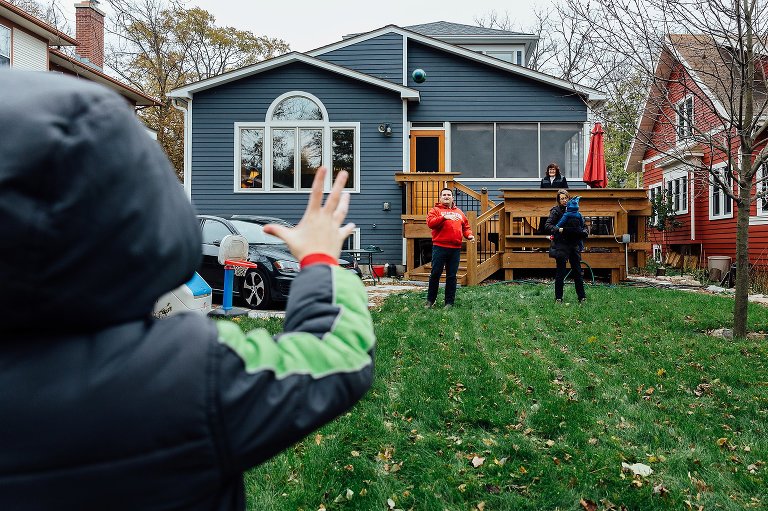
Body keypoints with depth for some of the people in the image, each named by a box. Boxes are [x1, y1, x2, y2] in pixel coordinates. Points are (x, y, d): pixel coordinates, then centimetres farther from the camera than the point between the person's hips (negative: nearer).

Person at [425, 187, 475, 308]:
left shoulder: (459, 212, 18)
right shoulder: (435, 210, 5)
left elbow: (466, 227, 22)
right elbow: (430, 223, -12)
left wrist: (469, 235, 2)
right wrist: (444, 217, -23)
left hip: (455, 249, 3)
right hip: (439, 247, -3)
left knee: (452, 276, 6)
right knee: (435, 274, 0)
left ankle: (449, 302, 12)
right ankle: (430, 300, 13)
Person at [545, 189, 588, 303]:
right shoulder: (556, 211, -4)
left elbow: (580, 225, 21)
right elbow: (547, 226, -14)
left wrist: (584, 231, 0)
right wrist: (559, 230, -28)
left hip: (573, 245, 5)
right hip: (561, 245, -5)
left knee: (577, 272, 7)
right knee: (561, 272, 0)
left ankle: (582, 297, 15)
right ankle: (558, 298, 8)